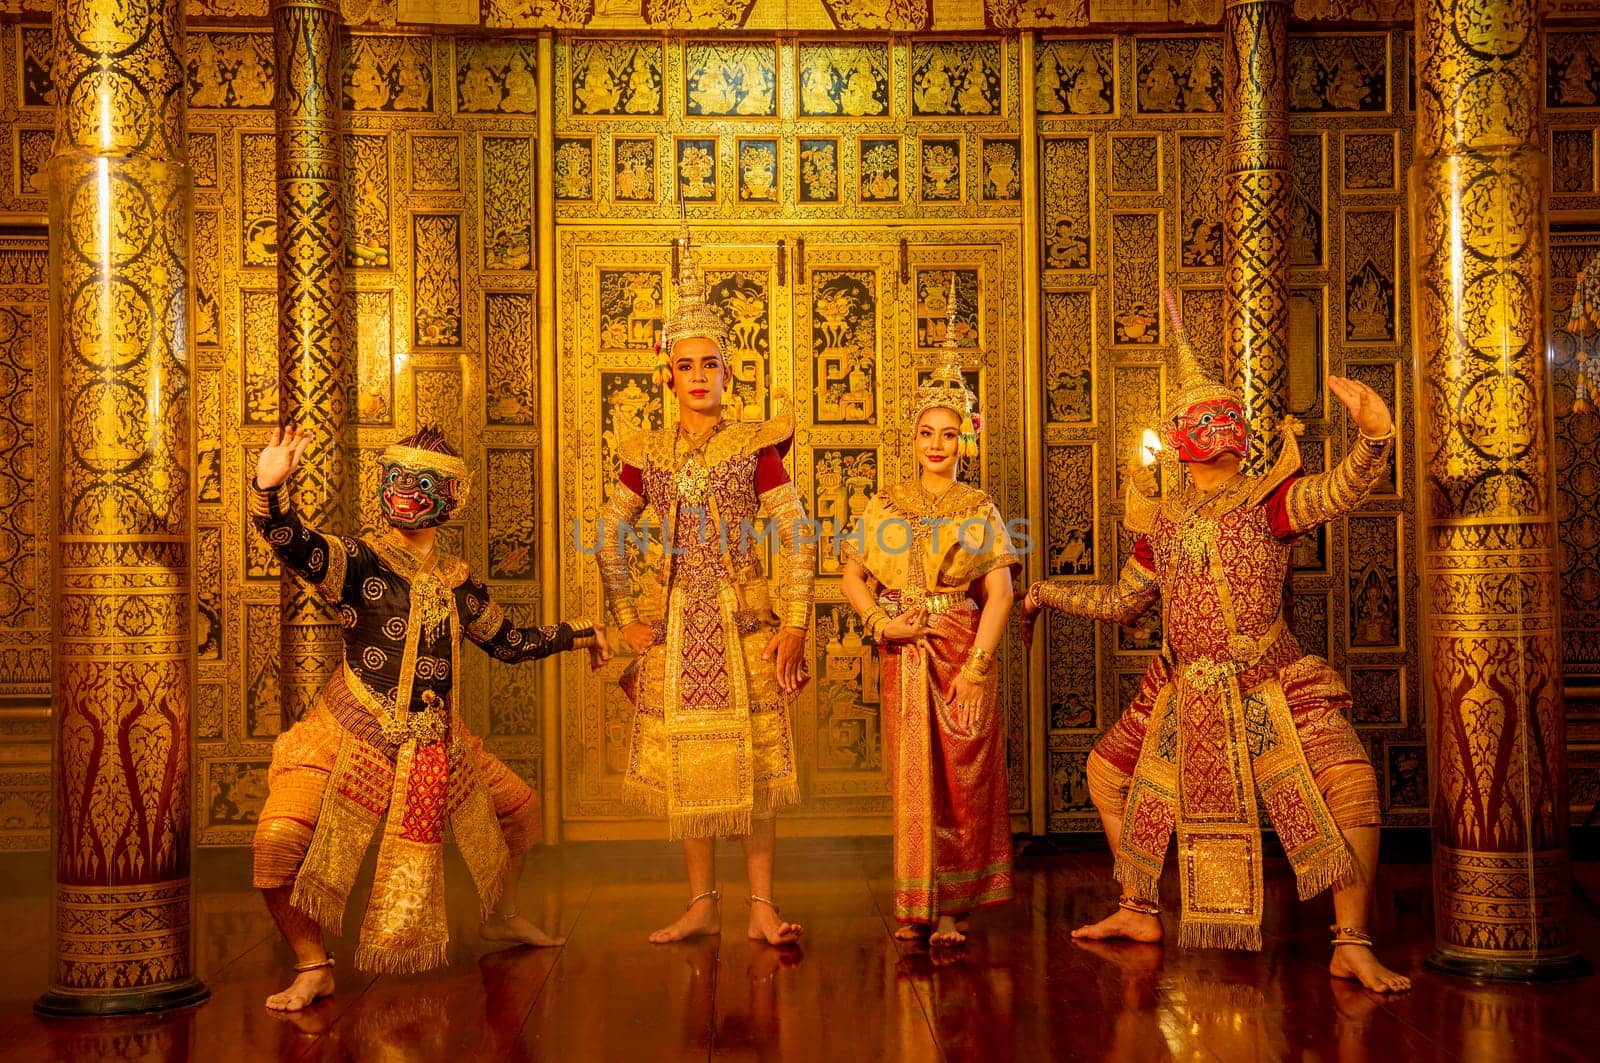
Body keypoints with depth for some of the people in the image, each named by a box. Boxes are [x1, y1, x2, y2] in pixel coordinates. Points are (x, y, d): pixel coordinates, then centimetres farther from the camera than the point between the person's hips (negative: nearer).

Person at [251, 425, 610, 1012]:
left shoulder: (459, 582, 7)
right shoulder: (358, 560, -10)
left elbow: (508, 642, 23)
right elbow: (292, 544, -31)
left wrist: (577, 635, 28)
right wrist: (269, 486, -50)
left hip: (435, 744, 6)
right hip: (352, 738, -5)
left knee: (520, 810, 17)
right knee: (279, 841, -26)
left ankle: (501, 915, 44)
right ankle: (313, 967, -5)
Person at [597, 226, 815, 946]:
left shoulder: (754, 447, -4)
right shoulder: (647, 454, 3)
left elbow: (800, 538, -4)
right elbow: (609, 540, 9)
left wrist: (795, 624, -8)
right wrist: (628, 619, 3)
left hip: (744, 622, -3)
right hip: (676, 625, 3)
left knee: (751, 763, 0)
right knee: (684, 767, 8)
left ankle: (761, 906, 11)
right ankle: (701, 905, 20)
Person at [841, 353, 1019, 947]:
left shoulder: (979, 511, 2)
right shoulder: (887, 506, 8)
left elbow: (999, 594, -5)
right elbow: (852, 575, 9)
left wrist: (975, 667, -15)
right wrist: (881, 624, -9)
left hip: (963, 656, -2)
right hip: (903, 655, 2)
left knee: (961, 777, 0)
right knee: (911, 777, 3)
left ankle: (952, 909, 9)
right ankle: (916, 906, 14)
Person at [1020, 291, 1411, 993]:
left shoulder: (1267, 500, -5)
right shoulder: (1162, 521, 10)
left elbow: (1341, 491, -26)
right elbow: (1121, 601, 21)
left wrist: (1373, 437, -44)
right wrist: (1050, 594, 24)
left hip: (1269, 687, -5)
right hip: (1184, 693, 5)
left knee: (1350, 784, -24)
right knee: (1107, 774, 13)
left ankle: (1352, 945, -14)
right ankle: (1139, 912, 29)